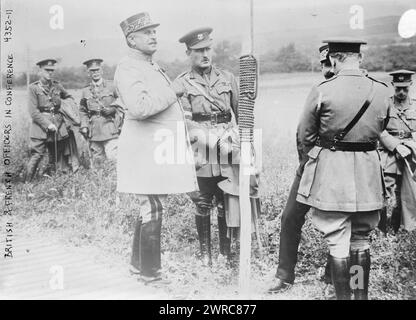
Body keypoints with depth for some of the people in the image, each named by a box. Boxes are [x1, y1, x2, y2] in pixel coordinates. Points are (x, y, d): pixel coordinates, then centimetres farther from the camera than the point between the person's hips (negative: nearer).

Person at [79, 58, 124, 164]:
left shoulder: (111, 86, 4)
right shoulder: (85, 91, 12)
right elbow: (83, 111, 17)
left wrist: (113, 109, -8)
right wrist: (84, 126, 6)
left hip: (110, 130, -3)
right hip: (94, 132, 3)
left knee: (113, 159, -13)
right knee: (97, 161, 5)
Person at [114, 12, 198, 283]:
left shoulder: (152, 66, 21)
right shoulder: (128, 68, -11)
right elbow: (139, 107, -27)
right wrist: (173, 94, -15)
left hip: (159, 150, 10)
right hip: (146, 150, -10)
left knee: (150, 210, 15)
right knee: (153, 211, -5)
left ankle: (139, 264, 28)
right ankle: (150, 273, 7)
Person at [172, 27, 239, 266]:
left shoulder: (228, 78, 11)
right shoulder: (181, 84, 2)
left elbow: (241, 114, 16)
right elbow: (185, 121, -8)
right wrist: (216, 138, -20)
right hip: (200, 154, -2)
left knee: (225, 204, 5)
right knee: (203, 205, 5)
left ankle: (226, 251, 21)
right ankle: (205, 252, 19)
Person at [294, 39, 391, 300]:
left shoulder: (322, 91, -11)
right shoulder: (382, 90, 0)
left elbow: (305, 136, -3)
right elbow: (380, 129, 13)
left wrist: (312, 155, 14)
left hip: (331, 170, -4)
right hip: (368, 171, 4)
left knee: (337, 241, 5)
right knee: (361, 239, 17)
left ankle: (344, 295, 12)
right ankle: (362, 294, 28)